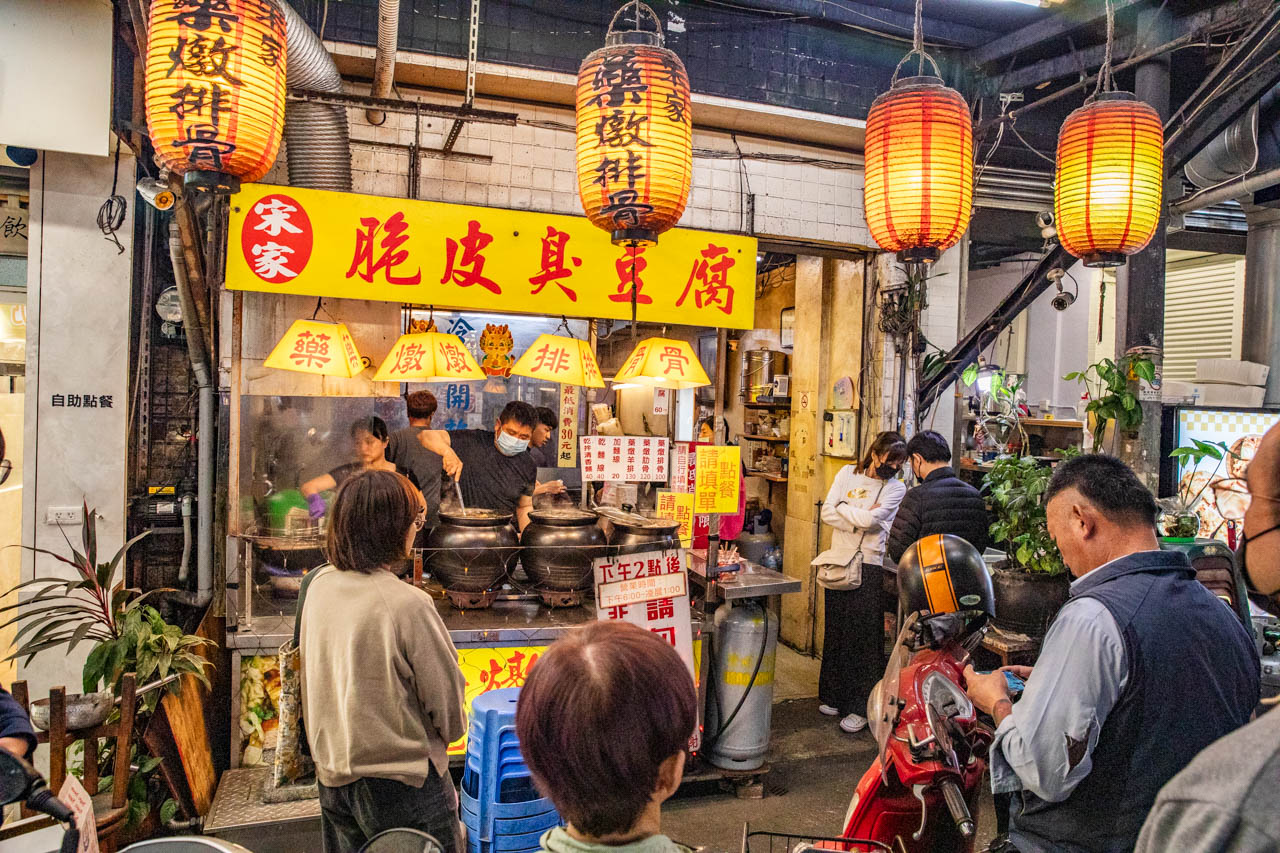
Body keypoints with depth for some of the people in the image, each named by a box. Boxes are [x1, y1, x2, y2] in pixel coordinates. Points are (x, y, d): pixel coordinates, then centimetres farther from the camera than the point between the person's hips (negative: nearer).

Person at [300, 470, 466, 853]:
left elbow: (313, 683, 7)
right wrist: (453, 728, 6)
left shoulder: (319, 585, -5)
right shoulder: (408, 604, -25)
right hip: (402, 780, -7)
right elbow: (446, 695, -16)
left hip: (333, 775, 7)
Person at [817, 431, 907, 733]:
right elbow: (827, 513, -3)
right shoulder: (848, 474, 6)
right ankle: (835, 696, 24)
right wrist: (860, 521, -12)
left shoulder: (896, 488, -1)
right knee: (837, 630, 10)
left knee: (865, 636, -2)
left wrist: (842, 507, -4)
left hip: (870, 567, -3)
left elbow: (870, 520, -16)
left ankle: (861, 707, 6)